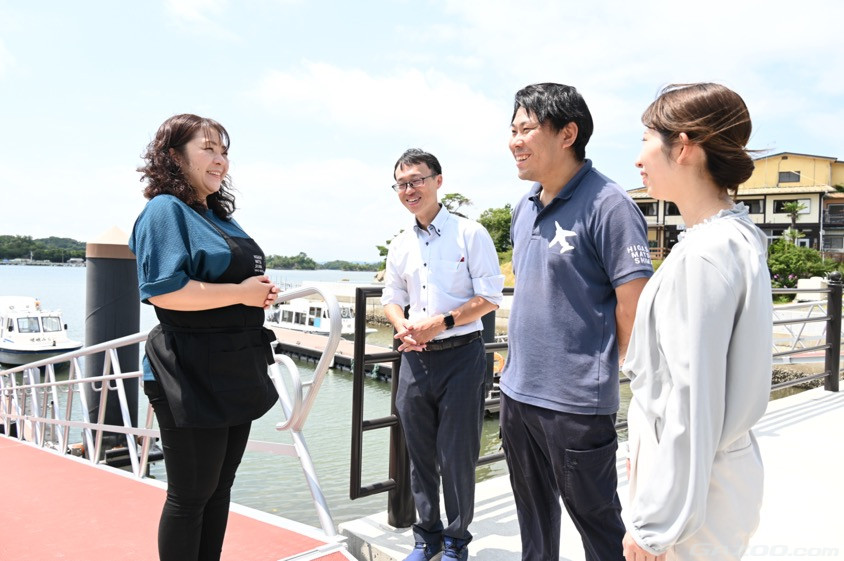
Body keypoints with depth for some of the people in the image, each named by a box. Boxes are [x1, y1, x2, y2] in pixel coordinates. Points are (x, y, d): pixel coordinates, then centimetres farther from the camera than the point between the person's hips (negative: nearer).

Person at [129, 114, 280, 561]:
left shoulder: (220, 217, 16)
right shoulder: (165, 210, -11)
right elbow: (163, 289, -24)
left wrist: (261, 292, 5)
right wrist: (241, 293, -18)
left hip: (235, 374, 9)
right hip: (192, 379, -9)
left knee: (219, 487, 18)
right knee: (191, 495, 4)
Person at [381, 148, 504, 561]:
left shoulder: (469, 234, -6)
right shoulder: (401, 245, 11)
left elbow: (489, 297, -9)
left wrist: (441, 322, -17)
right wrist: (403, 325, -5)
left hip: (460, 356, -5)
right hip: (415, 357, 5)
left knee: (456, 456, 4)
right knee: (420, 454, 14)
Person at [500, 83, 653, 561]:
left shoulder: (607, 205, -16)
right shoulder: (524, 208, 9)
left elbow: (633, 306, -16)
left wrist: (598, 371, -5)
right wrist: (522, 366, 15)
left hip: (576, 402, -7)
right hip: (517, 393, 8)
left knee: (597, 519, 9)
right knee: (534, 517, 22)